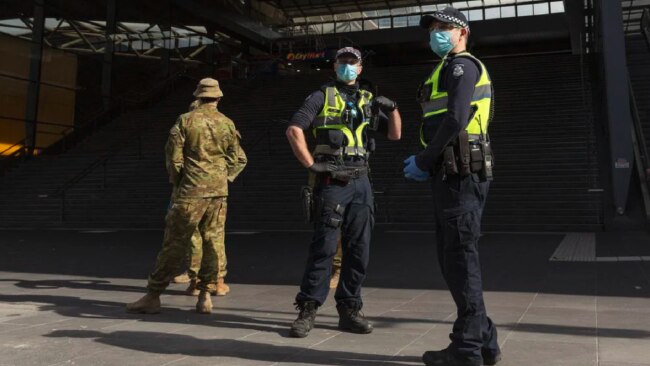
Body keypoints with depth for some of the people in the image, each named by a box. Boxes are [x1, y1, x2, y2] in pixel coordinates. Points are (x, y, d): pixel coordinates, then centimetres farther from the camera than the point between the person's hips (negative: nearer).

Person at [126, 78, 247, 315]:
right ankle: (205, 296, 10)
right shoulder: (227, 124, 5)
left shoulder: (185, 120, -3)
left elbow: (173, 156, -4)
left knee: (174, 243, 0)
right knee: (213, 242, 9)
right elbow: (239, 159, 7)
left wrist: (176, 180, 12)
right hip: (219, 191, 3)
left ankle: (153, 296, 6)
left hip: (191, 191, -3)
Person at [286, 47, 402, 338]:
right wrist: (312, 165, -11)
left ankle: (349, 310, 15)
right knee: (323, 247, -7)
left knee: (358, 250, 5)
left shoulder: (368, 101, 17)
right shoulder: (322, 97, 3)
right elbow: (294, 130, -7)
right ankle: (307, 309, 1)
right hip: (331, 183, -5)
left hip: (361, 183, 5)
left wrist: (393, 109, -3)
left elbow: (395, 134, 14)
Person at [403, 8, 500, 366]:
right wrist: (426, 161, 11)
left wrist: (422, 161, -12)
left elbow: (456, 120, -18)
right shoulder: (453, 70, 27)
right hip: (453, 174, 10)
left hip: (460, 175, -10)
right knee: (454, 257, 11)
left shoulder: (460, 65, -4)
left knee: (460, 258, -7)